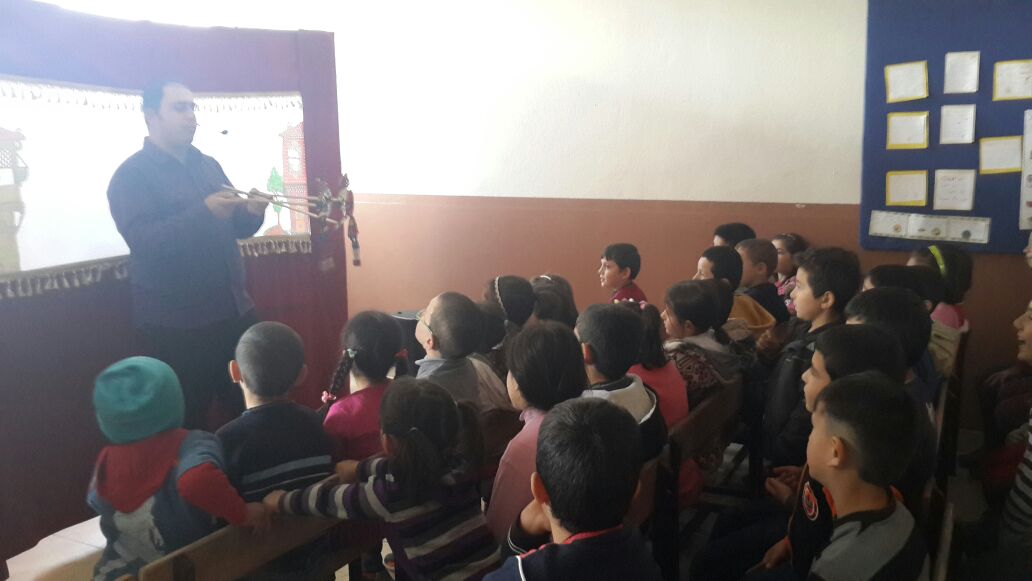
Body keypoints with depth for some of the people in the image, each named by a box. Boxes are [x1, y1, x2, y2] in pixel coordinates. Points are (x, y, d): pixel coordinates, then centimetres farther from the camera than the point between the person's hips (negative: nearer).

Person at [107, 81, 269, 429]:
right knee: (187, 421, 5)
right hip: (174, 324, -6)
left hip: (234, 310, 6)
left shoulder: (208, 165, 13)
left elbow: (235, 228, 16)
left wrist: (253, 212, -7)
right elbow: (142, 240, -22)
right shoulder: (131, 175, -7)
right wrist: (204, 211, -32)